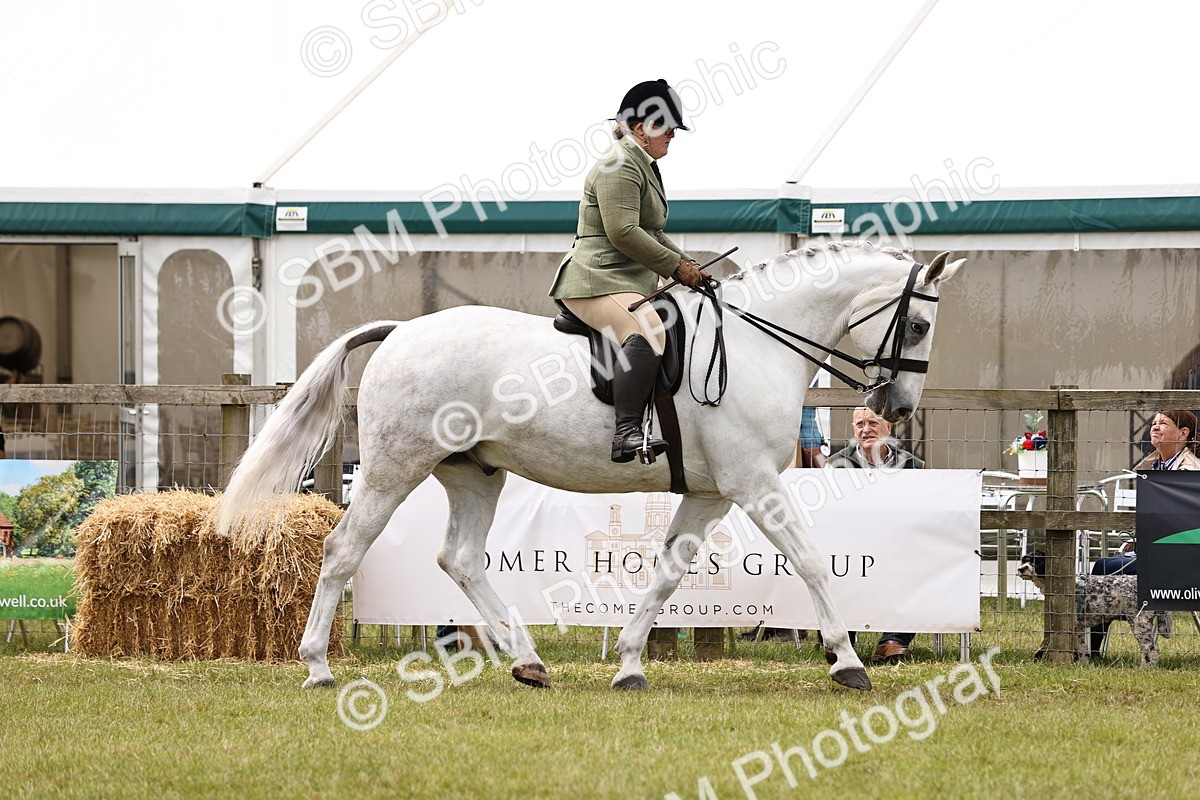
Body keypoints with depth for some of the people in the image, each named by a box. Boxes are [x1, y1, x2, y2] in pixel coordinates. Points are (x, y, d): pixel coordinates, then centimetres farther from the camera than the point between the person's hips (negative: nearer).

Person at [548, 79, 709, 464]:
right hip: (599, 280, -12)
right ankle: (626, 432, -46)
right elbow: (623, 232, -21)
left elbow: (655, 236, 33)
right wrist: (677, 266, -15)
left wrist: (688, 265, 16)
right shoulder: (620, 166, -11)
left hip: (634, 282, 12)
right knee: (648, 331, -36)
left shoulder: (645, 167, 24)